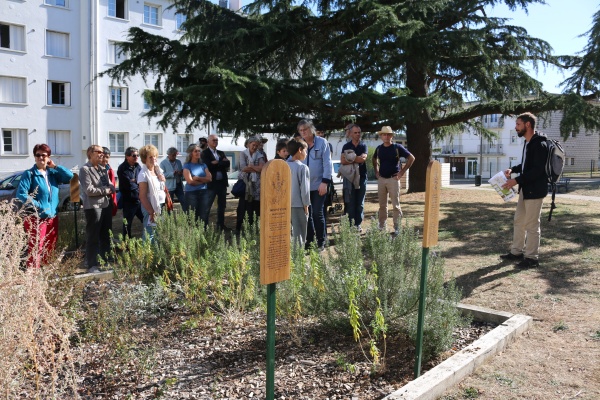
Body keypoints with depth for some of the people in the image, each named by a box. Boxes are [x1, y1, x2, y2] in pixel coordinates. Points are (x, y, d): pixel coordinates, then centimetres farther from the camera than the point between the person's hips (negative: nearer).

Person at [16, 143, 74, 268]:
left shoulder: (52, 173, 11)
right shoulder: (29, 174, -5)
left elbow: (70, 176, 0)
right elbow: (20, 194, -13)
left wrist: (55, 166, -3)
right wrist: (38, 206, -17)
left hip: (52, 217, 6)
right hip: (36, 218, -6)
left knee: (50, 249, 14)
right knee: (35, 249, -8)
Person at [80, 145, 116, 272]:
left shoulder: (103, 169, 16)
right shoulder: (85, 169, -7)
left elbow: (111, 186, 13)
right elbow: (89, 190, -16)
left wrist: (110, 188, -9)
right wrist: (105, 190, -7)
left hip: (106, 206, 7)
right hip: (93, 207, -7)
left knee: (105, 236, 14)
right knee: (93, 238, -1)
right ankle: (92, 265, 5)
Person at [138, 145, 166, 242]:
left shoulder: (158, 170, 9)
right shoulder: (143, 174, -13)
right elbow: (143, 196, -16)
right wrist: (151, 212, -18)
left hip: (162, 206, 7)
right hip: (151, 207, -7)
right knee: (150, 235, -6)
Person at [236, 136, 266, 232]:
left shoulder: (260, 155, 13)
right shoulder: (243, 154, 6)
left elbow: (263, 167, -4)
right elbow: (243, 168, -9)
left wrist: (250, 166, -8)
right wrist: (256, 168, -6)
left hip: (256, 184, 2)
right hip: (245, 182, -2)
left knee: (255, 205, -1)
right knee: (242, 205, -3)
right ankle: (238, 228, 4)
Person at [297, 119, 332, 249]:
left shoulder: (322, 142, -3)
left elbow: (327, 163, -6)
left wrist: (325, 182, -13)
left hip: (318, 185, -3)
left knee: (317, 213, -2)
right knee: (306, 214, 8)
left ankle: (321, 241, 10)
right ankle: (309, 240, 19)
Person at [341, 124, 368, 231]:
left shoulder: (363, 146, 8)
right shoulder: (346, 146, 7)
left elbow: (363, 158, -10)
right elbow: (342, 161, -8)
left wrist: (350, 159, -9)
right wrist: (357, 160, -12)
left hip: (361, 176, 1)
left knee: (360, 202, 3)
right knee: (350, 201, -1)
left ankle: (358, 224, 8)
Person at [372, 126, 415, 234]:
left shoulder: (397, 147, -6)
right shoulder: (379, 148, 8)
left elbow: (411, 158, -6)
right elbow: (374, 159, 28)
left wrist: (402, 172, -8)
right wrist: (376, 171, 16)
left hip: (393, 179, -4)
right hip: (381, 179, 5)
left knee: (396, 205, -3)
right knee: (382, 205, 10)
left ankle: (397, 228, 3)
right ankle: (381, 227, 18)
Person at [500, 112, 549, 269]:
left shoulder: (539, 145, -18)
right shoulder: (528, 143, 12)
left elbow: (537, 170, -24)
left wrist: (516, 180, -24)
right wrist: (513, 169, 6)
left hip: (535, 190, -10)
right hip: (525, 189, 10)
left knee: (532, 225, -2)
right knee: (519, 221, 16)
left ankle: (532, 257, 8)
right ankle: (517, 252, 27)